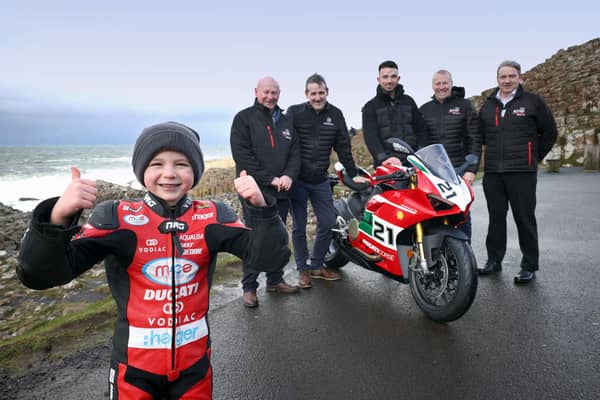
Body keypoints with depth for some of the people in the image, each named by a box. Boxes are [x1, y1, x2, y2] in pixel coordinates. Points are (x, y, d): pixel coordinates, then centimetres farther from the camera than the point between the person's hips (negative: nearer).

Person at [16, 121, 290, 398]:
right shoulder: (118, 218, -13)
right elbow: (40, 274, -19)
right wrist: (58, 217, -36)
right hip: (135, 365, -1)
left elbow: (269, 256, -16)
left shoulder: (211, 217, -9)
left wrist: (261, 207, -32)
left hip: (195, 360, 1)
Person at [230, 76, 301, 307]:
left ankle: (275, 280, 26)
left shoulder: (285, 122, 17)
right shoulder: (244, 119, 0)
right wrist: (269, 180, -15)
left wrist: (288, 176, -8)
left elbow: (295, 152, 12)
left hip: (281, 191, 6)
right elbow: (242, 156, -11)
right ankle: (249, 287, 8)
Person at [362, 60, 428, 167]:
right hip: (386, 165, -3)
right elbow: (370, 137, -7)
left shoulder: (408, 101, 18)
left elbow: (421, 129, 18)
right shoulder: (371, 107, 6)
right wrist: (383, 157, -23)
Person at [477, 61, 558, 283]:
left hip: (522, 172, -4)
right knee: (496, 217, 10)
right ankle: (494, 261, 20)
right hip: (492, 172, 4)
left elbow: (549, 132, 8)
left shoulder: (533, 102, 2)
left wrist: (535, 157, 9)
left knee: (524, 219, 0)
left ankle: (529, 266, 10)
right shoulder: (487, 106, 14)